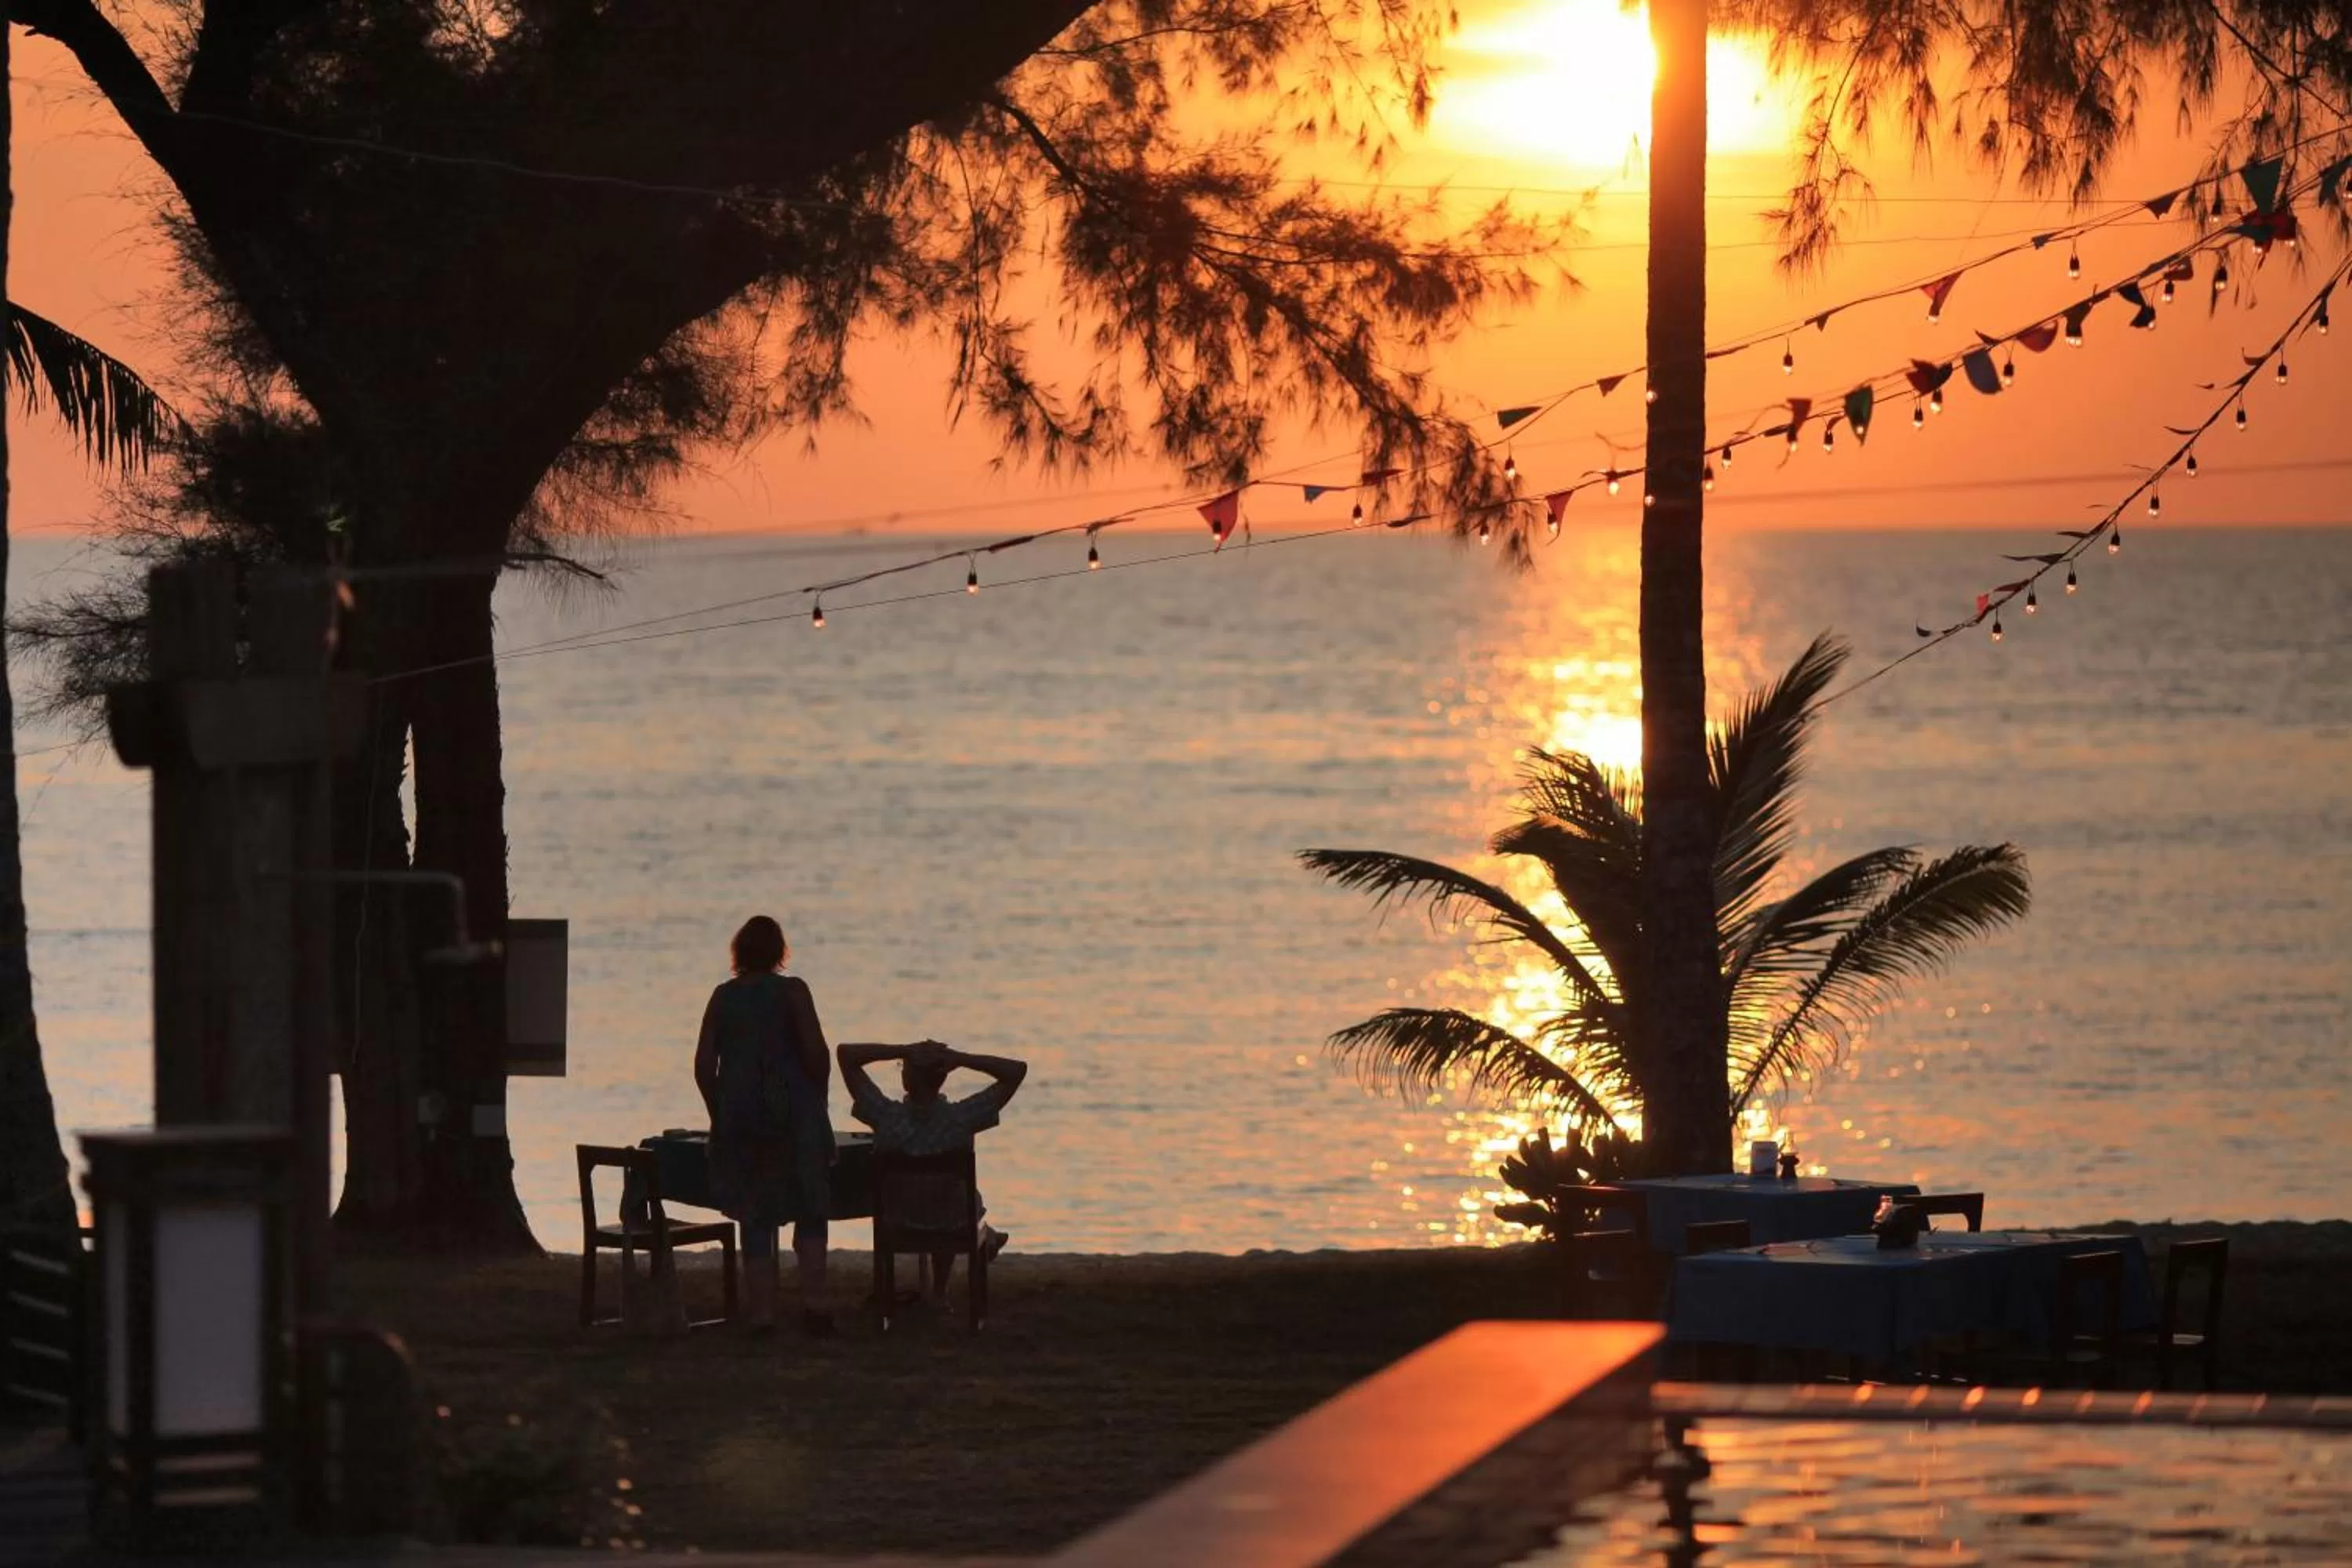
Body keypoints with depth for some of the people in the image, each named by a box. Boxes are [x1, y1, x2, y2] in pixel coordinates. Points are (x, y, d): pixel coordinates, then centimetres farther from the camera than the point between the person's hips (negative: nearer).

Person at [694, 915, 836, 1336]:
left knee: (755, 1217, 7)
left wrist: (719, 1112, 12)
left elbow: (703, 1065, 1)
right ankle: (815, 1301, -7)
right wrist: (817, 1100, 2)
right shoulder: (792, 991, -5)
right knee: (809, 1210, 6)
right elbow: (816, 1052, -12)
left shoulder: (723, 997, 4)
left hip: (737, 1115, 2)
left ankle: (761, 1310, 5)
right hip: (793, 1111, -2)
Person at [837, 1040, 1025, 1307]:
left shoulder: (885, 1116, -35)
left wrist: (903, 1051, -35)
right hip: (956, 1224, -2)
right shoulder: (961, 1119, -35)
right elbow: (1017, 1070, -27)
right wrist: (959, 1058, -35)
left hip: (899, 1225, 2)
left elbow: (847, 1054, -27)